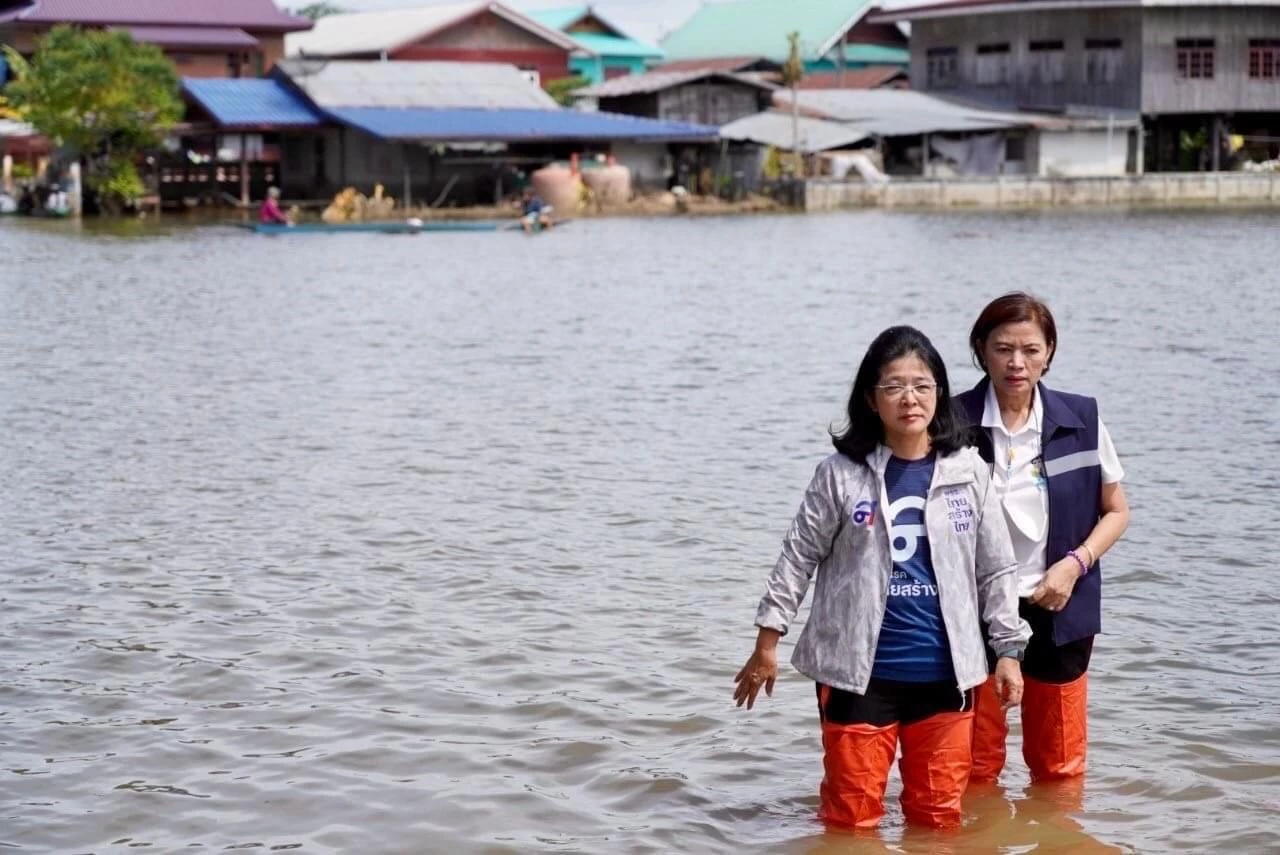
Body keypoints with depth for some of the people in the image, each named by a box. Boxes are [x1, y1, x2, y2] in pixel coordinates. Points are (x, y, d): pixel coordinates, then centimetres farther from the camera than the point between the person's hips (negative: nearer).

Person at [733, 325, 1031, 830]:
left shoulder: (968, 471, 1)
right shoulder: (841, 473, -6)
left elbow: (996, 567, 7)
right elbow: (798, 559, 0)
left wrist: (1008, 650, 6)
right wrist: (768, 642, 0)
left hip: (945, 671, 2)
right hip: (860, 671, -2)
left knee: (938, 816, 13)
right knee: (853, 815, 7)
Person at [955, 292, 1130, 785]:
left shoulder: (1081, 420, -1)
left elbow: (1116, 511, 8)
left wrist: (1075, 564, -8)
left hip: (1058, 611, 2)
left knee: (1059, 766, 12)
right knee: (975, 766, 9)